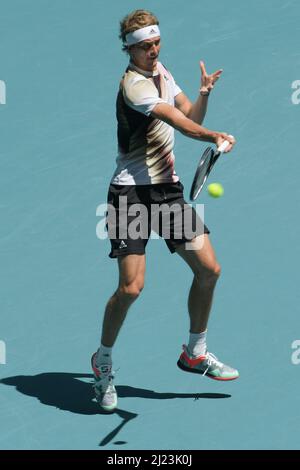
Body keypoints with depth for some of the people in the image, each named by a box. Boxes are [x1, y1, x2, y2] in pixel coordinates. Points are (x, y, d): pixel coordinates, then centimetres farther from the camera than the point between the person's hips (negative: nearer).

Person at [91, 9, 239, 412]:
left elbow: (190, 117, 11)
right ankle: (103, 361, 10)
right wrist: (215, 137, -43)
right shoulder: (134, 84, -16)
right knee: (131, 286, -14)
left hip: (168, 187, 8)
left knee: (209, 269, 3)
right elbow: (179, 122, -28)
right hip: (132, 191, -8)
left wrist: (204, 93, -8)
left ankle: (195, 352, 23)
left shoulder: (162, 73, 12)